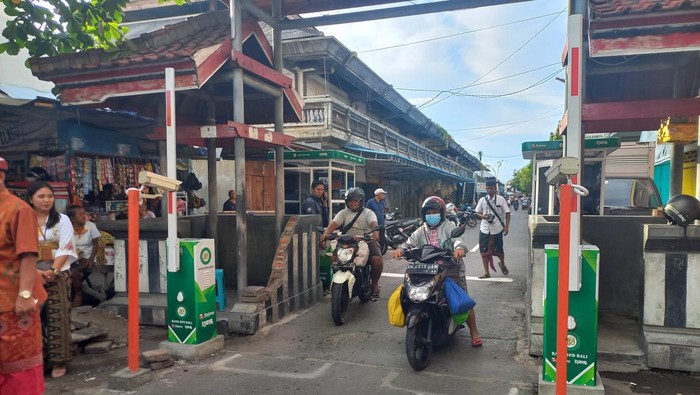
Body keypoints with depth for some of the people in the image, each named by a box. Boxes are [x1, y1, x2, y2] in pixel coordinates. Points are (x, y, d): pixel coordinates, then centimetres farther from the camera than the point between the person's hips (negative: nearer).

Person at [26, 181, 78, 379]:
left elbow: (65, 250, -5)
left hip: (58, 276, -1)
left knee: (57, 318, -2)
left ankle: (58, 361, 5)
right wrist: (37, 272, -13)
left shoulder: (62, 220, 3)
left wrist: (53, 271, -16)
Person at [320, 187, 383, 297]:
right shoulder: (343, 213, 14)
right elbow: (333, 223, -4)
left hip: (367, 242, -2)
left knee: (377, 259, -28)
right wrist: (325, 233, -26)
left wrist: (375, 232, -41)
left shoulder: (368, 213, 6)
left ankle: (375, 282, -1)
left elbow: (374, 223, -16)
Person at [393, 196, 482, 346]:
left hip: (451, 270, -3)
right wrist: (401, 249, -26)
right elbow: (410, 243, -3)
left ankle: (474, 332, 15)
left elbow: (457, 239, -19)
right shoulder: (421, 231, 11)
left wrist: (459, 248, -43)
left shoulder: (448, 226, 0)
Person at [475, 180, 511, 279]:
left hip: (497, 229, -2)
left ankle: (502, 264, 42)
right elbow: (477, 213, 7)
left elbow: (507, 213, -2)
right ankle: (486, 272, 13)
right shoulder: (482, 200, 1)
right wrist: (484, 217, -14)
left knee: (498, 250, 10)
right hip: (484, 229, 2)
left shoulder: (501, 199, -5)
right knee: (484, 251, 2)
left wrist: (506, 226, -11)